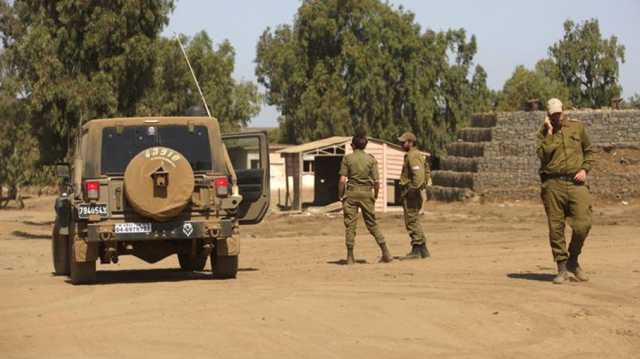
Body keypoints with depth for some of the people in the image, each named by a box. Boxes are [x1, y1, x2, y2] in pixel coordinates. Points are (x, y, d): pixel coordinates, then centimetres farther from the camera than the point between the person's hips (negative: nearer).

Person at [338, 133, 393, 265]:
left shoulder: (347, 158, -1)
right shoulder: (371, 159, 3)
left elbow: (342, 180, -7)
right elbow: (376, 181, -1)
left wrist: (341, 195, 4)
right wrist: (375, 195, 14)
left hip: (351, 193, -2)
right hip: (367, 192, 2)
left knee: (350, 224, 3)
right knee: (372, 223, 11)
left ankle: (350, 256, 1)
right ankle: (385, 252, 6)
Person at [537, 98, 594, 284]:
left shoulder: (577, 127, 13)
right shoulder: (544, 133, 8)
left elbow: (589, 151, 21)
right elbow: (543, 155, -10)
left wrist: (584, 169, 4)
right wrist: (550, 132, -8)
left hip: (576, 183, 1)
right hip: (553, 184, -1)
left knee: (583, 224, -9)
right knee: (556, 228, -1)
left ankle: (573, 260, 15)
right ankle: (562, 269, 8)